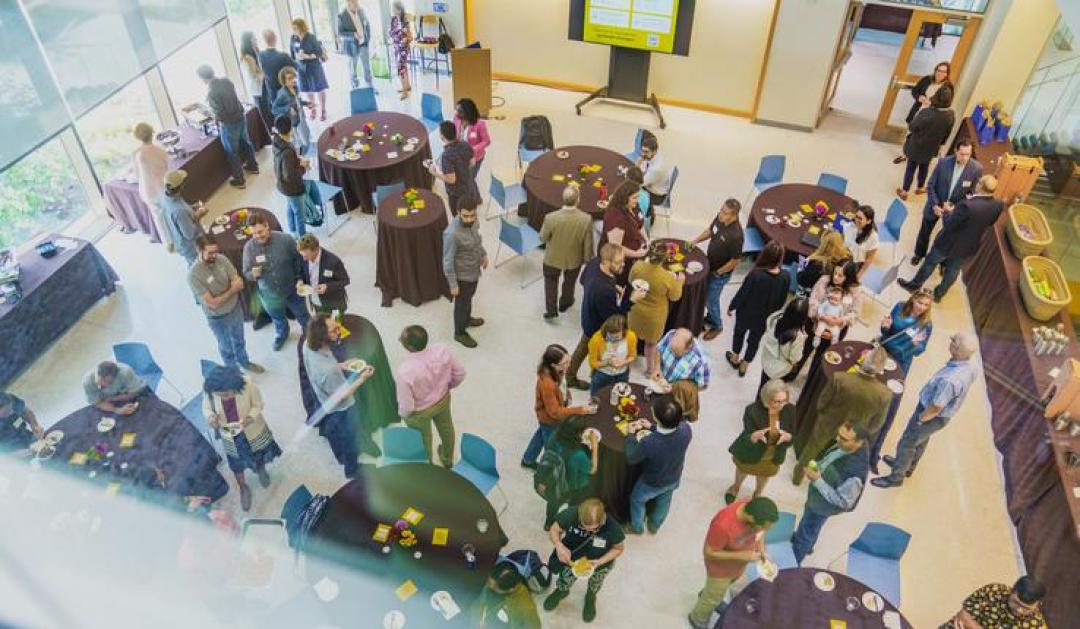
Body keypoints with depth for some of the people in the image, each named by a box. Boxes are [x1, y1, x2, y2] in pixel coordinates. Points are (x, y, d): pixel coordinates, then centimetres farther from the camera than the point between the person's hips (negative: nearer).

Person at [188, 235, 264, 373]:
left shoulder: (222, 259, -16)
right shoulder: (193, 275, -30)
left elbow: (240, 283, -14)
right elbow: (212, 303, -28)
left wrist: (223, 293, -29)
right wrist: (232, 289, -23)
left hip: (236, 308, 4)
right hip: (218, 318, -4)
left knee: (239, 340, 29)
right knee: (226, 347, 21)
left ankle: (244, 362, 55)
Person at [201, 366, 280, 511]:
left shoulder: (247, 385, -36)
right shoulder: (209, 389, -30)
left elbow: (258, 405, -18)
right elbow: (206, 408, -9)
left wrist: (249, 418, -37)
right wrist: (211, 417, -32)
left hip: (253, 431, -1)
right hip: (230, 435, 1)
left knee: (260, 455, 29)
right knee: (237, 464, 24)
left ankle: (261, 469, 66)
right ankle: (243, 488, 54)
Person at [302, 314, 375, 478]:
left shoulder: (308, 344, -22)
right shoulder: (327, 370, -45)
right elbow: (341, 396, -28)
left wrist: (341, 366, -7)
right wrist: (362, 378, -27)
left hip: (324, 401, 7)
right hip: (341, 410, -7)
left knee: (333, 434, 35)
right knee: (349, 441, 23)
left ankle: (341, 457, 63)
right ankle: (352, 470, 51)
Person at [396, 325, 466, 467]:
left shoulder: (405, 371, -41)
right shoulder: (442, 350, -29)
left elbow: (406, 407, -29)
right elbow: (460, 374, -12)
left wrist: (402, 414, -5)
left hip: (419, 412, -4)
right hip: (443, 399, 4)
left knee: (423, 440, 28)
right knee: (446, 428, 34)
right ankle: (448, 459, 63)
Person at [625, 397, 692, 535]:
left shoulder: (649, 442, -45)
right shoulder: (686, 429, -32)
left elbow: (631, 459, -22)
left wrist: (631, 435, -11)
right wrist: (651, 429, -2)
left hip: (652, 483, -4)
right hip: (674, 478, 4)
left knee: (637, 500, 29)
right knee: (664, 501, 34)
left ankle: (636, 527, 54)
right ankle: (655, 525, 60)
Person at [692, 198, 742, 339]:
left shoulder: (736, 234, -36)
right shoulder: (720, 217, -14)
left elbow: (735, 260, -25)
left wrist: (718, 272, -14)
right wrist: (695, 241, 1)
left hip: (721, 273, -7)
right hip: (710, 264, 7)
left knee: (711, 299, 10)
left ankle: (717, 326, 37)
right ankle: (710, 317, 51)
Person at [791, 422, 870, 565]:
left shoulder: (855, 472, -43)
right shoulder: (844, 445, -21)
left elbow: (843, 502, -30)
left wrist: (817, 481, -34)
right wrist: (816, 466, -9)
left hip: (822, 505, -7)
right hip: (816, 495, 7)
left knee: (805, 534, 19)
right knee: (807, 523, 35)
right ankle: (805, 544, 65)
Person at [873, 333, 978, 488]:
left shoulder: (949, 380, -44)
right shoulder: (970, 364, -17)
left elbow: (935, 409, -30)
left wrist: (918, 420, -11)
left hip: (932, 416, -8)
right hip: (944, 414, 8)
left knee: (906, 444, 16)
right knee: (921, 440, 31)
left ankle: (896, 477, 38)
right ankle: (908, 466, 55)